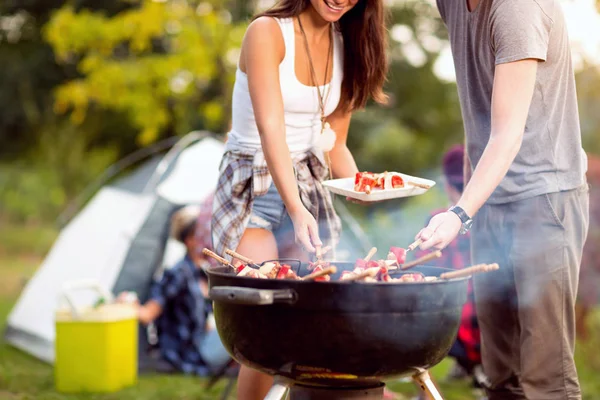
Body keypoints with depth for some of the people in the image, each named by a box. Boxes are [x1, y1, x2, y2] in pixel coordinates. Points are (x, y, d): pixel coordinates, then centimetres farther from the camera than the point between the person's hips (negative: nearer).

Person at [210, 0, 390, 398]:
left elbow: (334, 145, 11)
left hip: (309, 186, 6)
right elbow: (271, 130, -23)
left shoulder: (347, 45, 6)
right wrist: (296, 208, -34)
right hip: (253, 188, -5)